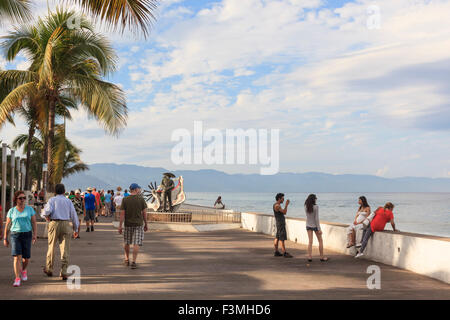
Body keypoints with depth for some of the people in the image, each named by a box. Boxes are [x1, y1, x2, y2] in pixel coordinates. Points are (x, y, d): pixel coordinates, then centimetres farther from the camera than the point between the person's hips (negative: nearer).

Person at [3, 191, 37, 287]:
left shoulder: (30, 209, 2)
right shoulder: (11, 211, 2)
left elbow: (34, 223, 1)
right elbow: (7, 225, 7)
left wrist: (34, 235, -10)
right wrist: (5, 238, 6)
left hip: (27, 235, 1)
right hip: (15, 235, -1)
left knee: (26, 258, 5)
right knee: (17, 257, -15)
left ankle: (23, 270, 38)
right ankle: (17, 279, -13)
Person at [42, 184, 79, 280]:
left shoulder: (52, 200, 4)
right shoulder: (68, 201, 10)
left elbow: (47, 210, -15)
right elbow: (74, 215, 9)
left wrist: (47, 217, 7)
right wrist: (76, 229, 15)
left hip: (54, 223, -1)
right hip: (66, 224, 1)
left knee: (51, 247, 15)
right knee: (65, 249, 2)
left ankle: (49, 269, 27)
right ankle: (63, 273, -1)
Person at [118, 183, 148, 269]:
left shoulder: (125, 200, -4)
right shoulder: (141, 199, -6)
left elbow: (122, 214, -7)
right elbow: (144, 213, -3)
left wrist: (120, 226, -3)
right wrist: (146, 224, 8)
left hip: (128, 224, 2)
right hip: (138, 224, -2)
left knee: (126, 242, 18)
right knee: (136, 243, -1)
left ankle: (127, 259, 30)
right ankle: (133, 262, -7)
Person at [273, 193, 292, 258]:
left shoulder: (277, 205, 16)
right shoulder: (277, 205, -17)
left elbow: (284, 213, 18)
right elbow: (284, 212, -23)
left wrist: (286, 204, 14)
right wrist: (286, 205, -15)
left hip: (280, 223, 11)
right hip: (280, 224, -11)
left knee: (277, 238, 11)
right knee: (282, 239, -10)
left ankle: (276, 252, 14)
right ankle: (284, 253, -10)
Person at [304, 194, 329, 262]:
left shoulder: (306, 207, -4)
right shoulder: (316, 207, -18)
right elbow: (316, 218, -19)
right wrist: (319, 229, -15)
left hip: (308, 226, 4)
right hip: (315, 225, -4)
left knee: (310, 242, 7)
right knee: (320, 241, 10)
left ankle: (309, 257, 1)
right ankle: (322, 257, 13)